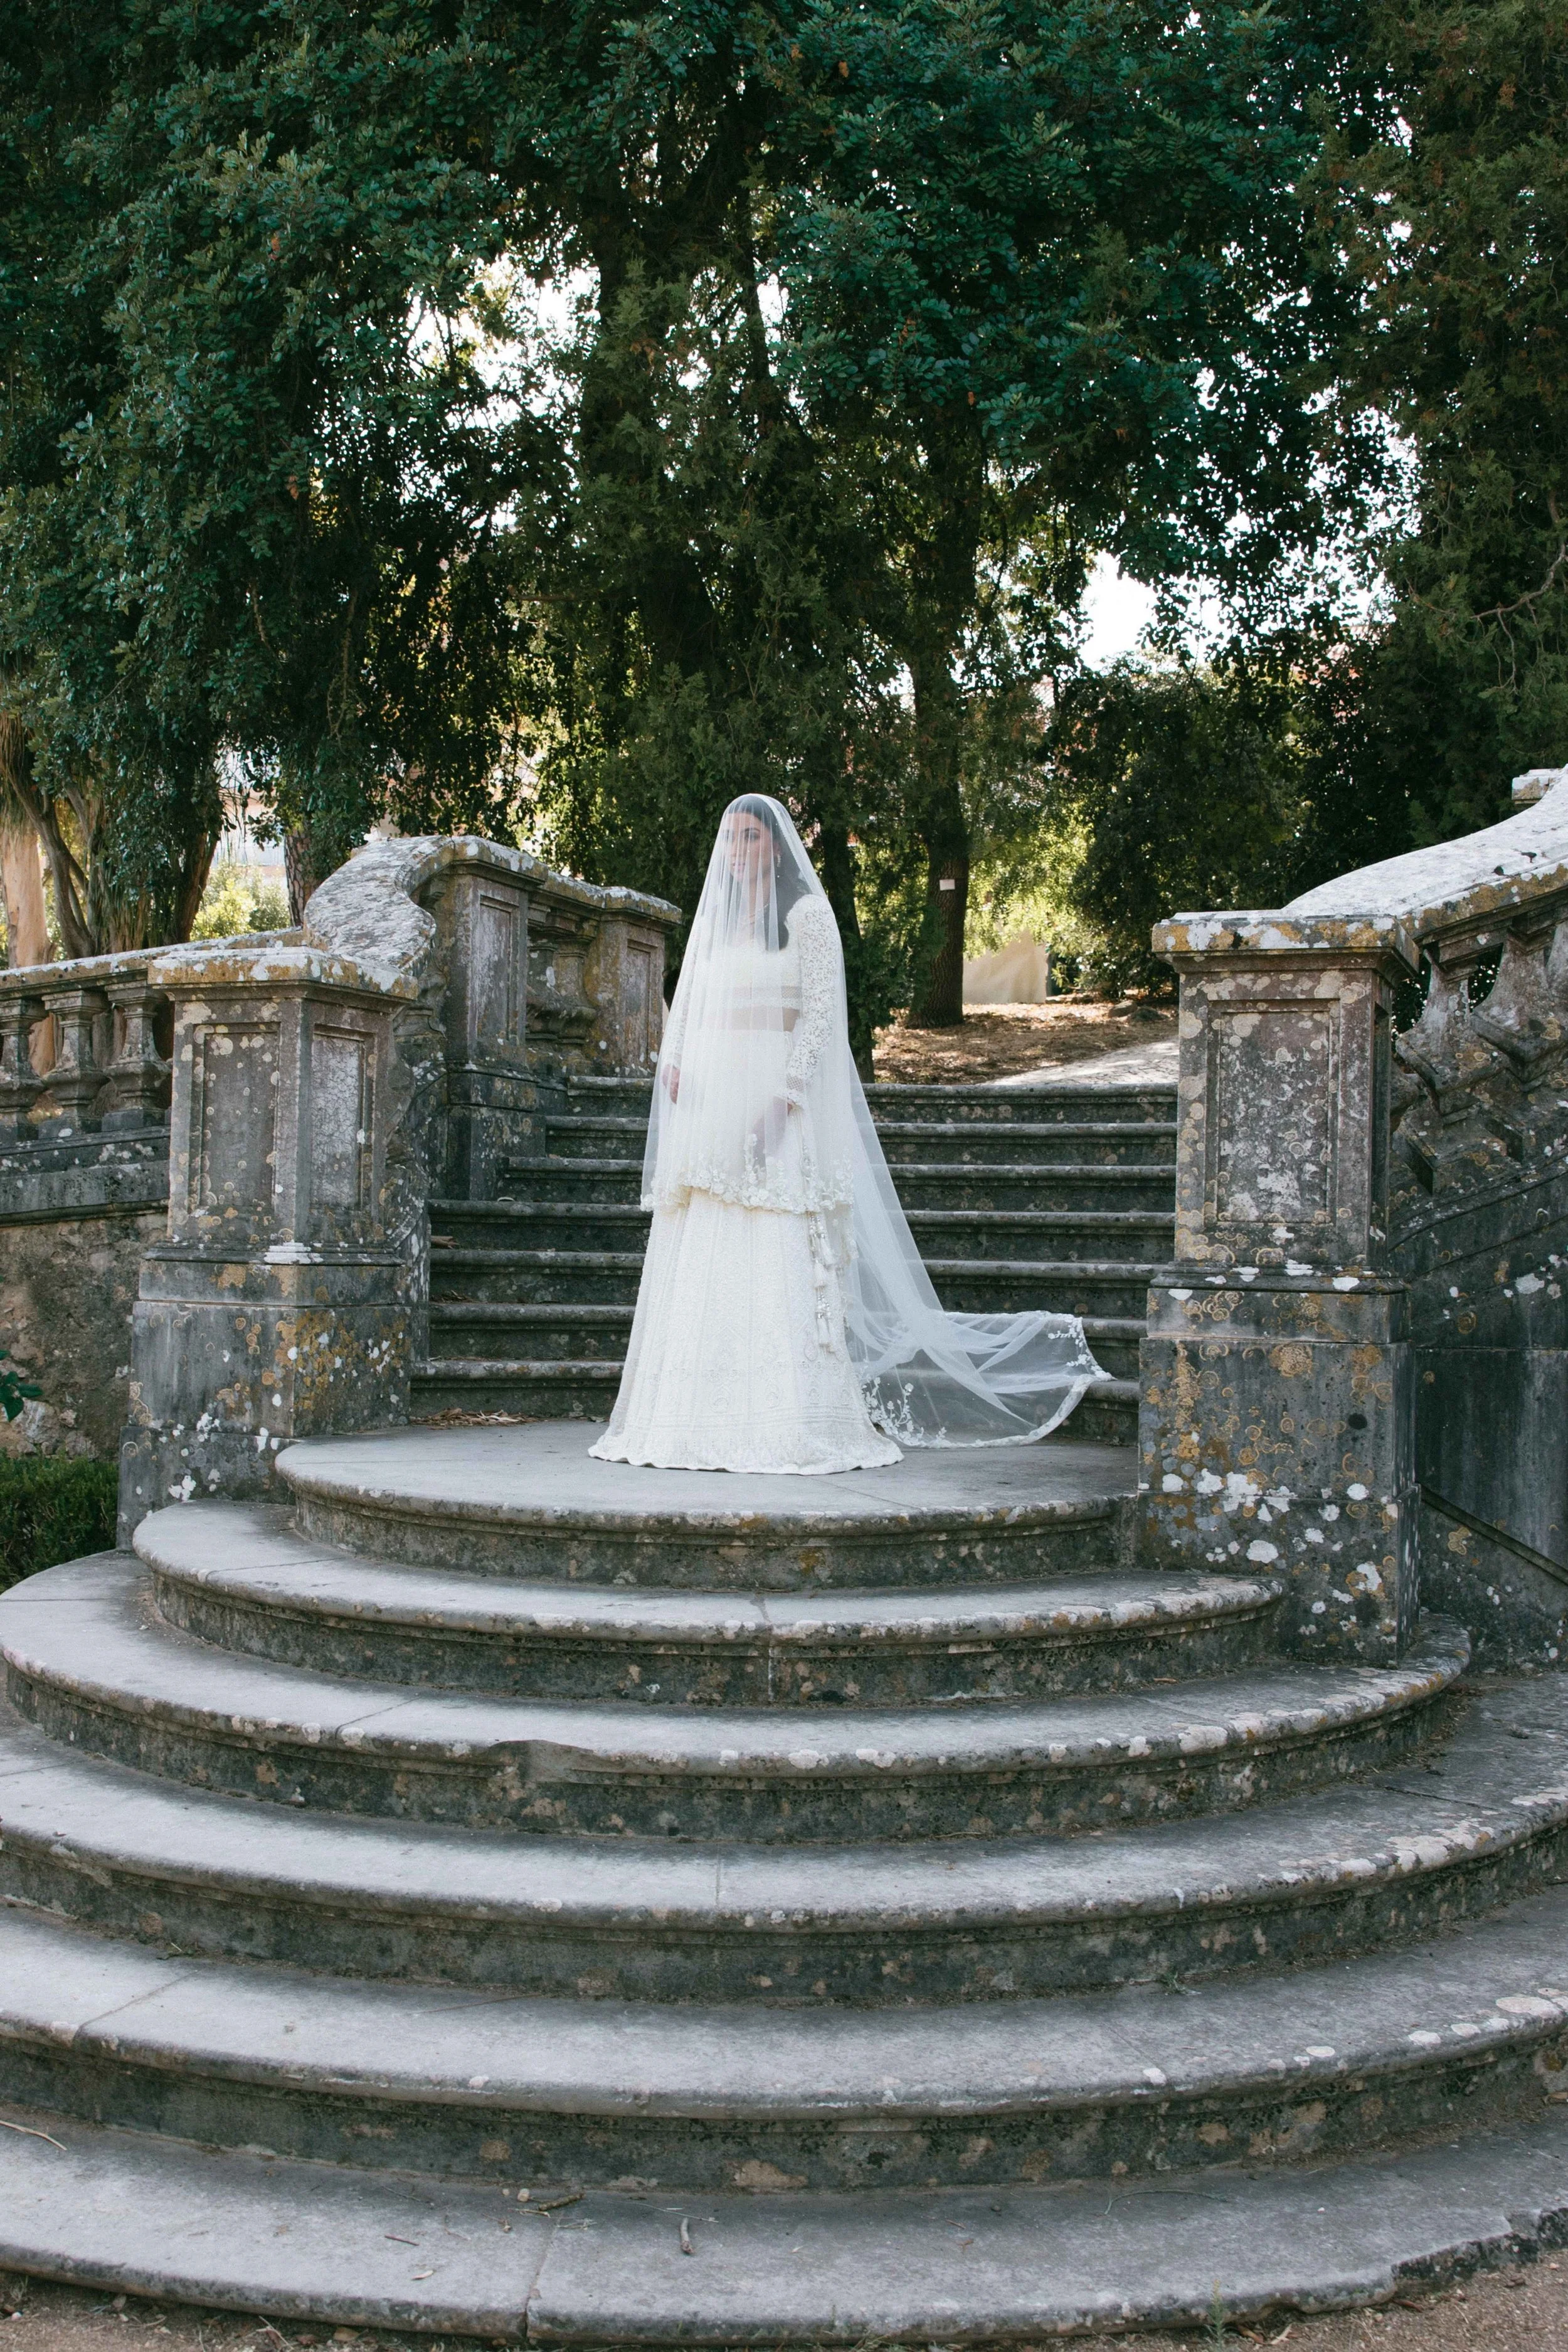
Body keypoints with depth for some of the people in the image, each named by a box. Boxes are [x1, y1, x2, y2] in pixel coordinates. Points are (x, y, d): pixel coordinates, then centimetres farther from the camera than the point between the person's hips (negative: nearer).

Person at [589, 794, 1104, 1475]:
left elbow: (820, 1010, -8)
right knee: (700, 1260, 4)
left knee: (776, 1259, -10)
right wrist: (673, 1060, 0)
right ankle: (700, 1417, 8)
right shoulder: (713, 915, 18)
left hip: (775, 1095, -6)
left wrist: (783, 1097, -18)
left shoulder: (805, 914, -1)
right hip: (710, 1098, 7)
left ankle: (787, 1425, -8)